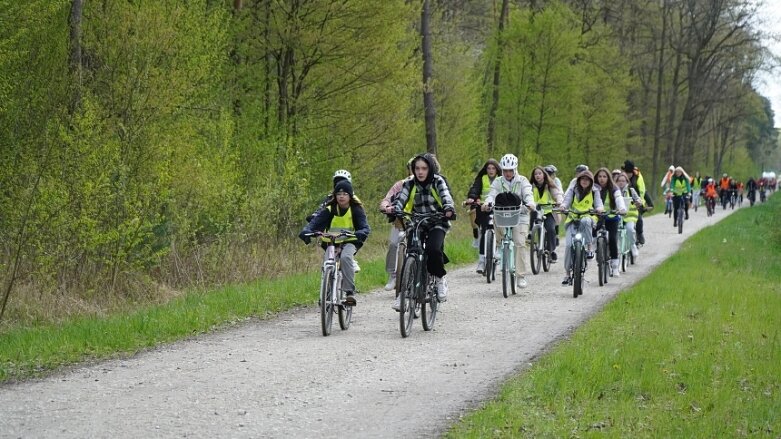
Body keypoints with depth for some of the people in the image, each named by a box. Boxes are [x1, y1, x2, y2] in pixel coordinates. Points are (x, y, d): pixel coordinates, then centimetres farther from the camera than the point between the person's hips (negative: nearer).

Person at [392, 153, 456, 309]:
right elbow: (400, 199, -12)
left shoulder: (438, 181, -6)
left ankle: (440, 278, -3)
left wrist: (449, 209, -45)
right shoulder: (409, 184, 1)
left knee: (434, 250, -29)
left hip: (436, 224, -3)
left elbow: (445, 196, -23)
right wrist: (395, 210, -35)